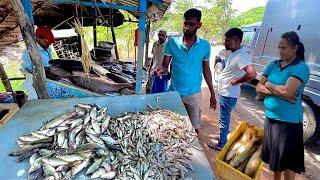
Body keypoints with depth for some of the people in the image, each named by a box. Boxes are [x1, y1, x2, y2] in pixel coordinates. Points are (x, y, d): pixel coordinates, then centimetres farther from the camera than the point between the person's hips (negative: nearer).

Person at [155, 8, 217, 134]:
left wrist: (212, 93, 6)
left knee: (194, 128, 12)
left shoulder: (205, 45, -2)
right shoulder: (172, 42, -5)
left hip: (194, 94, 1)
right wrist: (161, 69, -29)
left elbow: (206, 69, 6)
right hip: (174, 92, 0)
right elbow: (165, 65, -4)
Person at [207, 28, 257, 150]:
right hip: (224, 92, 10)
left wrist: (236, 81, -22)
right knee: (224, 117, 24)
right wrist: (221, 60, 5)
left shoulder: (241, 55, -24)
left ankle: (221, 143, 23)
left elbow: (252, 74, -34)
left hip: (228, 94, -10)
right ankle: (222, 135, 43)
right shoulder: (233, 53, 7)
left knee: (224, 118, 5)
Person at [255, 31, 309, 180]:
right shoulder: (273, 65, 6)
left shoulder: (301, 68, -12)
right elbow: (259, 87, 0)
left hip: (288, 121, -6)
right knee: (274, 157, 22)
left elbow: (287, 91, -25)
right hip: (270, 118, 6)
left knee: (287, 161, 10)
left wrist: (269, 85, -9)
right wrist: (278, 92, -15)